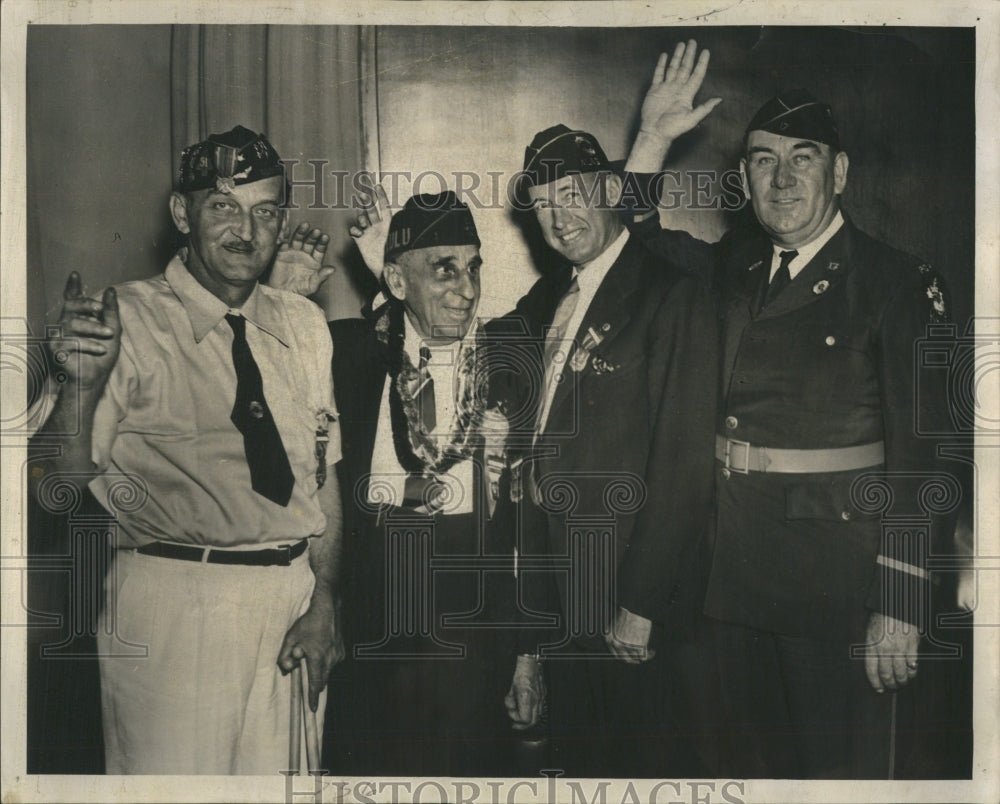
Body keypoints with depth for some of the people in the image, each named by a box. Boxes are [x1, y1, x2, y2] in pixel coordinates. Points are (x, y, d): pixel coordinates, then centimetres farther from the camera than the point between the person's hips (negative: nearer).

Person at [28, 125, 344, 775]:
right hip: (174, 606, -5)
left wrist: (325, 602, 0)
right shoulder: (127, 321, -8)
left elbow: (324, 472, 10)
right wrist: (81, 385, -30)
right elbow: (56, 484, -12)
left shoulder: (303, 324, 10)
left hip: (294, 596, 5)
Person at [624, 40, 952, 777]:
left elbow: (918, 459, -13)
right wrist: (654, 138, 5)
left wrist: (899, 607, -17)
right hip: (740, 562, 5)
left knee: (841, 766, 6)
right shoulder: (738, 265, 6)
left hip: (838, 574, -5)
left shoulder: (897, 283, -11)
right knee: (756, 761, 18)